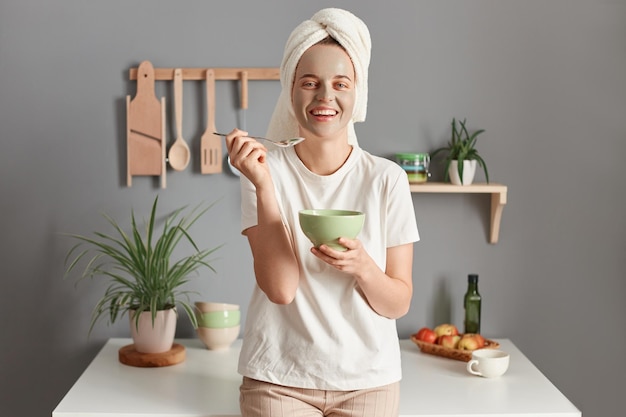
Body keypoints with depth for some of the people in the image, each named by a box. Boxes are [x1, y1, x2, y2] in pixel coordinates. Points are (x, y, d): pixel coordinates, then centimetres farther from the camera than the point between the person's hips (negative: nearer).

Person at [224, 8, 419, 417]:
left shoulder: (386, 179, -5)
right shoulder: (267, 172, -6)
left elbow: (398, 304, -3)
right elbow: (281, 288, -16)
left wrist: (361, 266, -22)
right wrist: (262, 183, -21)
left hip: (369, 379, 1)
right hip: (279, 380, -1)